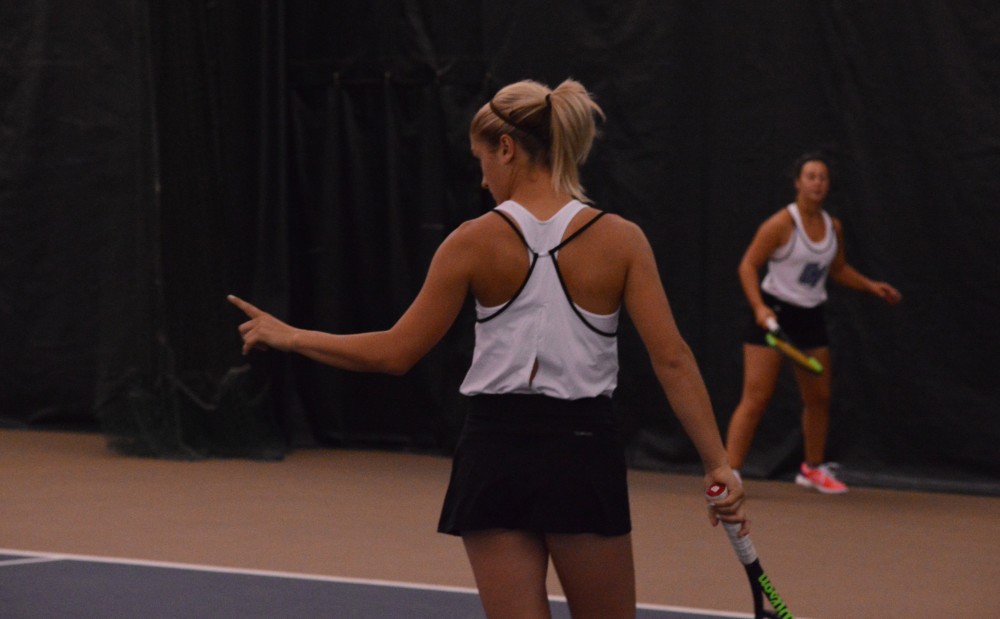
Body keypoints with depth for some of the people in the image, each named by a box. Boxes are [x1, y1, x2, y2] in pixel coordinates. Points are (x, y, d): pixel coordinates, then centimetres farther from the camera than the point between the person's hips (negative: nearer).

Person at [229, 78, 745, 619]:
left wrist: (289, 337, 11)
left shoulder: (476, 241, -4)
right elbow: (672, 360, -10)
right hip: (583, 451, 0)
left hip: (495, 456, 0)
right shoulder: (621, 239, -3)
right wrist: (717, 463, -7)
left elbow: (395, 353, -1)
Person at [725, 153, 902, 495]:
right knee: (756, 398, -12)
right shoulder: (781, 224, -14)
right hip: (773, 313, -6)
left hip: (810, 317, 6)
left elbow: (838, 269, 22)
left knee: (819, 398, 12)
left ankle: (813, 468, 31)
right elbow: (748, 265, -13)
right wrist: (759, 307, -25)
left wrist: (871, 286, 10)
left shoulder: (833, 227, 5)